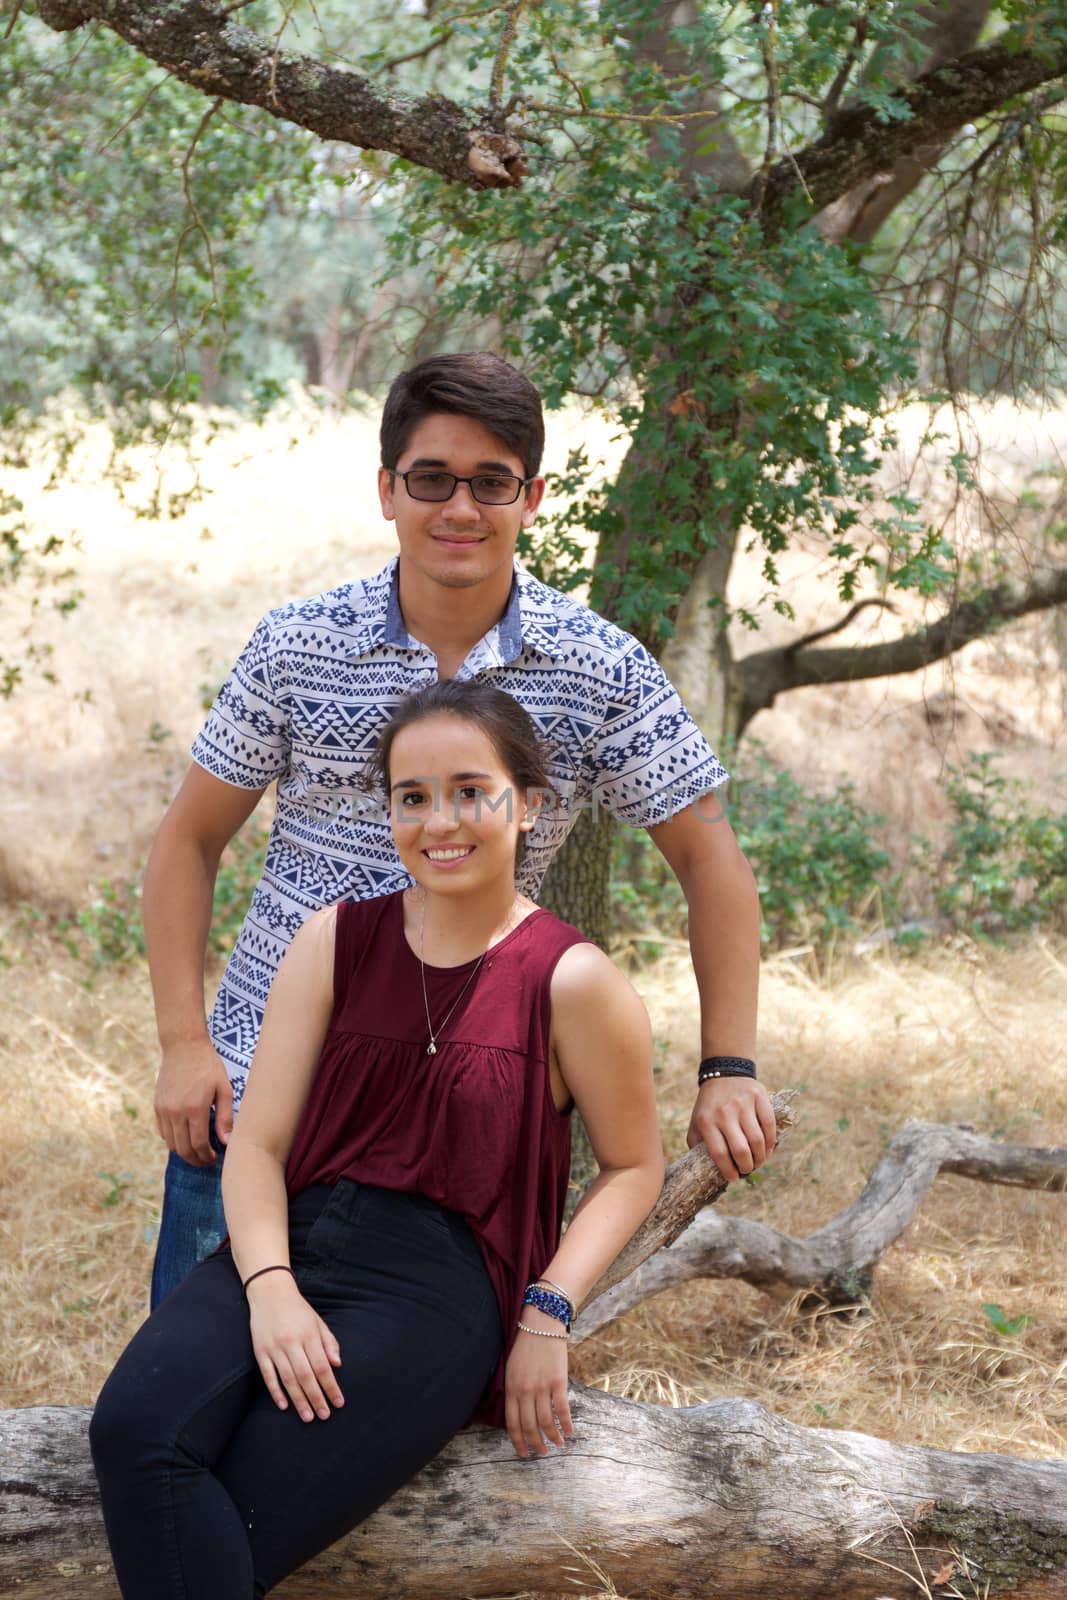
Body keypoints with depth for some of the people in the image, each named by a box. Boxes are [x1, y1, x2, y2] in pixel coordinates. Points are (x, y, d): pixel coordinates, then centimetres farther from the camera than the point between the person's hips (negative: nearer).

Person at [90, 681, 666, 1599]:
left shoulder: (571, 981, 0)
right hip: (292, 1245, 4)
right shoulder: (338, 941, 10)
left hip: (440, 1283, -4)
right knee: (135, 1432, -29)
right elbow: (258, 1144, 6)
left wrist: (548, 1315, -4)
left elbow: (634, 1165, 10)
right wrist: (270, 1287, -13)